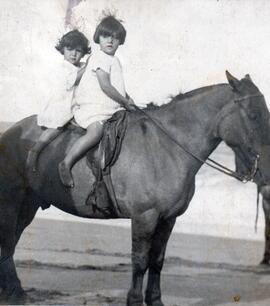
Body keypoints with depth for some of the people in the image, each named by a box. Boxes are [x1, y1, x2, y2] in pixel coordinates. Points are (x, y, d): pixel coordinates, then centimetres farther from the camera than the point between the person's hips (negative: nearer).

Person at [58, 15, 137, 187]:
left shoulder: (115, 61, 19)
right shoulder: (100, 58, -10)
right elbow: (105, 86, -18)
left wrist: (128, 99, 17)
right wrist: (124, 102, -10)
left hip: (113, 108, 10)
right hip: (91, 107, -10)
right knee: (96, 132, -33)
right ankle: (66, 164, -28)